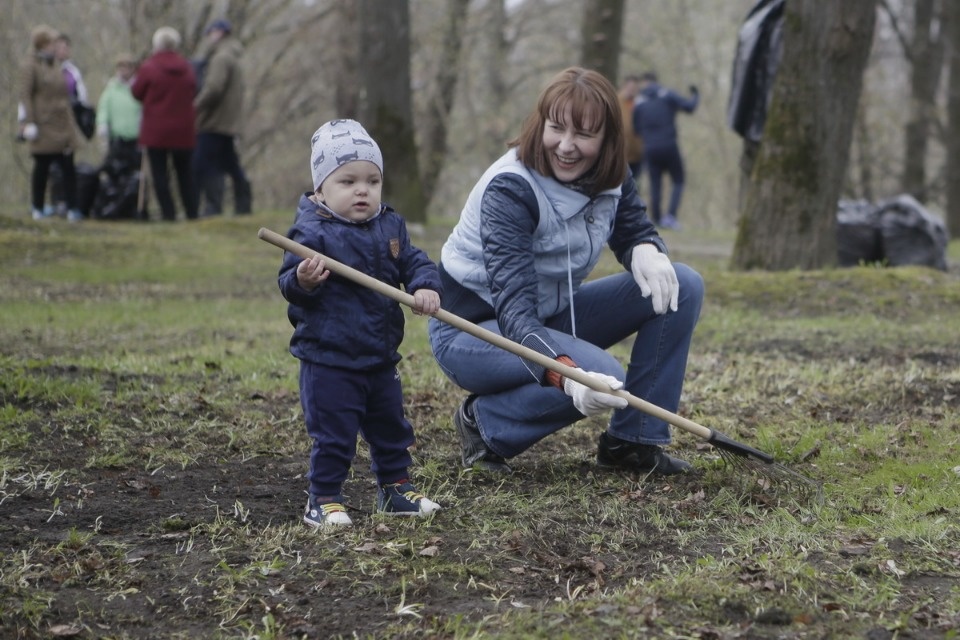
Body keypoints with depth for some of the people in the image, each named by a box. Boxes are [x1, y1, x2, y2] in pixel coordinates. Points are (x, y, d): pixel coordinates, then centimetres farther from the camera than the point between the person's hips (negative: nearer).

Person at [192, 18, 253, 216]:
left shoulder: (221, 58, -13)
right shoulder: (232, 57, 20)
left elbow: (214, 88, -23)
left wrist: (196, 105, -13)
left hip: (214, 123, -10)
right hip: (228, 123, 10)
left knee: (206, 166, -10)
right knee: (230, 165, 15)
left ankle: (213, 208, -15)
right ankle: (243, 205, 19)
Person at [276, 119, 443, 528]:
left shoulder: (390, 226, 4)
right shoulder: (313, 232, -15)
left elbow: (413, 262, 7)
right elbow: (289, 285, -18)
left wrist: (426, 287, -14)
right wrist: (302, 280, -40)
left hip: (381, 357, 7)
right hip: (329, 360, -6)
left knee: (390, 428, 19)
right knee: (333, 434, -3)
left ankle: (395, 488, 34)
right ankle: (323, 500, 10)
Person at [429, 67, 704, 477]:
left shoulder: (610, 178, -8)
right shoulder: (509, 189, -28)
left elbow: (634, 232, 10)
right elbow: (514, 309, -37)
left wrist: (647, 251, -18)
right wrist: (566, 374, -54)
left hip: (551, 315, 7)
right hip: (472, 329, -7)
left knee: (682, 286, -8)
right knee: (601, 379, -33)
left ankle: (634, 441, -4)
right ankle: (483, 423, -8)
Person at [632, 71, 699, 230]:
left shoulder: (639, 102, 5)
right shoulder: (668, 95, 0)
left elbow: (637, 128, 9)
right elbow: (689, 107, -6)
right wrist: (695, 96, 13)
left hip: (650, 149, 2)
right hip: (669, 146, -2)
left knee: (655, 185, 9)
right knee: (678, 182, 9)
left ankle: (657, 219, 6)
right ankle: (670, 215, -9)